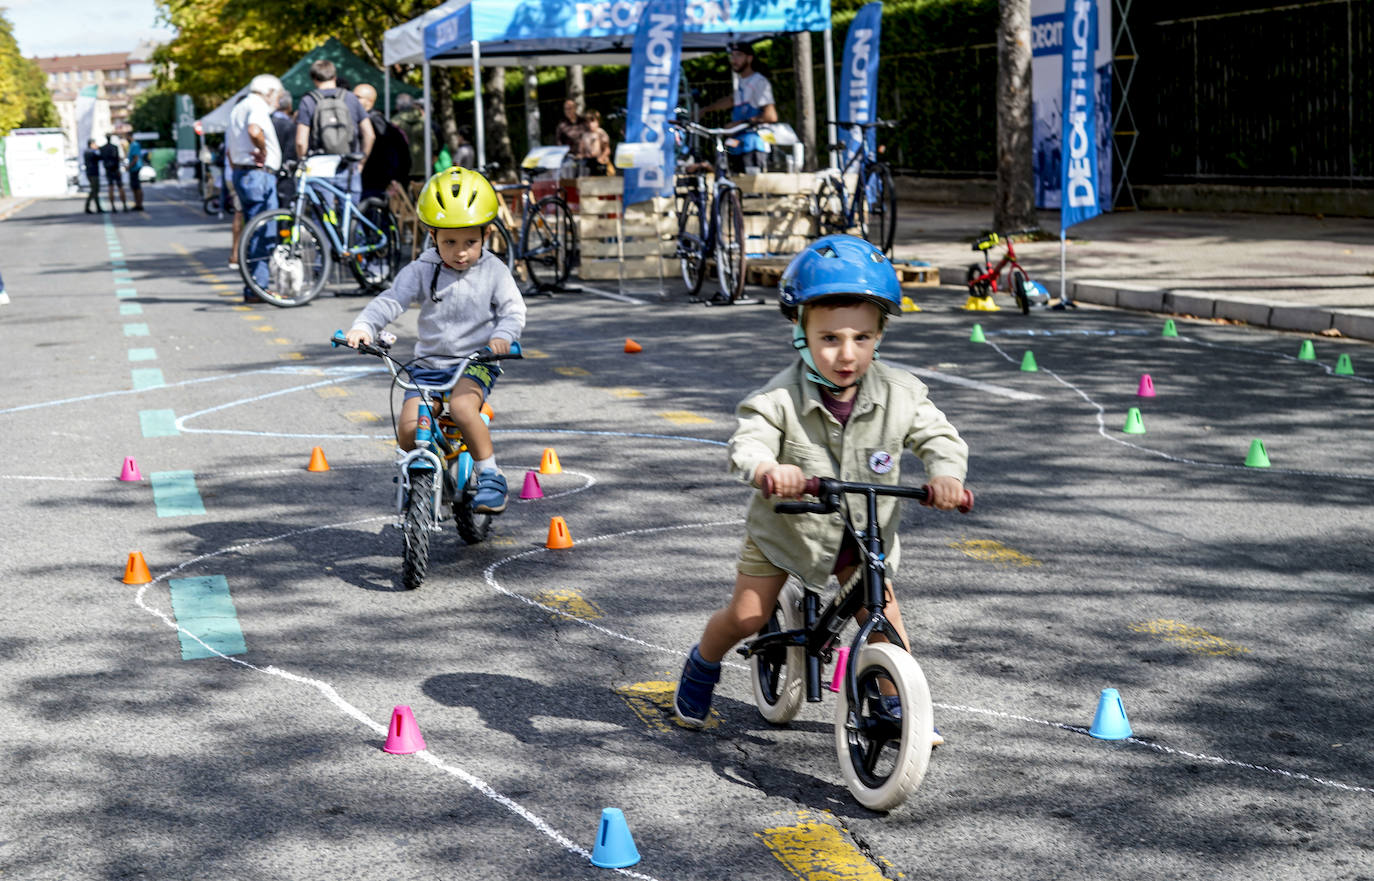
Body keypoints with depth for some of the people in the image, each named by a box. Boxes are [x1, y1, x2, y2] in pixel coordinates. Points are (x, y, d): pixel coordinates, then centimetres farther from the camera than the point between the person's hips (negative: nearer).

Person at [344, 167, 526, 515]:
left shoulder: (493, 271, -1)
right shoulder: (421, 271, 1)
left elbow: (513, 309, -5)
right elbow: (391, 300, -7)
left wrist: (503, 335, -27)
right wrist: (363, 327, -25)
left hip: (476, 362, -2)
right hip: (430, 364, 3)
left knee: (462, 407, -34)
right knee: (408, 428, -16)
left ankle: (490, 475, -17)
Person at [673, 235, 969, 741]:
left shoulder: (900, 395, -16)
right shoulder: (780, 399, -24)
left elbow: (939, 436, -11)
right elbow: (746, 444, -34)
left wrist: (946, 474, -34)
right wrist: (768, 468, -58)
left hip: (862, 535, 2)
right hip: (785, 527, -2)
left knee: (883, 613, -6)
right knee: (745, 617, 2)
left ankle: (897, 704, 17)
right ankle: (701, 667, 34)